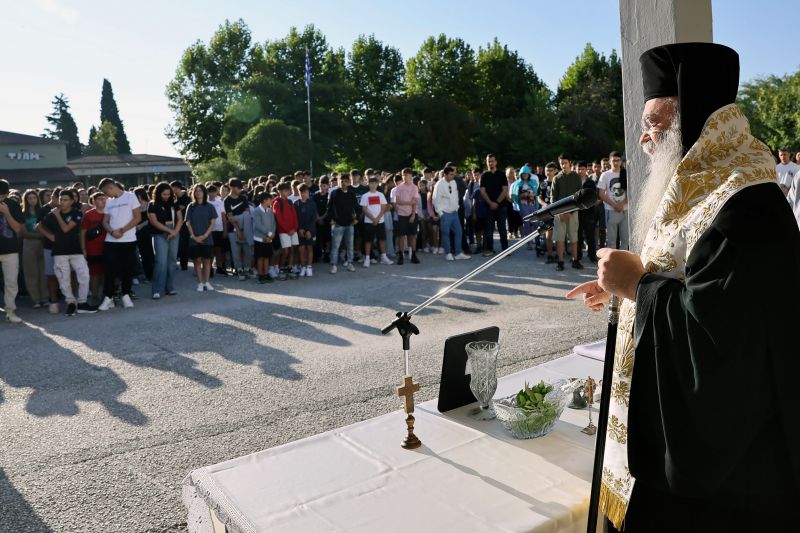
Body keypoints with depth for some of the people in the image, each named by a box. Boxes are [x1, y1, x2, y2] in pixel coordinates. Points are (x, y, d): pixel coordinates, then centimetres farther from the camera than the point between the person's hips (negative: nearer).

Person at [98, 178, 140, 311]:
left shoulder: (130, 196, 0)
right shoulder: (108, 202, 14)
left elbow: (138, 217, -6)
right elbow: (105, 221, 10)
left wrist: (122, 230, -12)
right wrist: (112, 231, -12)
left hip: (128, 240, -3)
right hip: (111, 241, 3)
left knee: (128, 269, 2)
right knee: (109, 269, 0)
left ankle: (126, 296, 16)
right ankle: (108, 297, 7)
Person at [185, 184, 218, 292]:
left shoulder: (210, 207, 4)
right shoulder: (191, 207, 6)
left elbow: (212, 223, 0)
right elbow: (188, 223, 3)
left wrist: (205, 235, -10)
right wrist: (194, 236, -8)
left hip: (207, 238, 0)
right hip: (194, 239, 0)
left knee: (207, 260, 0)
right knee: (197, 260, 1)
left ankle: (206, 282, 6)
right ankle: (200, 283, 5)